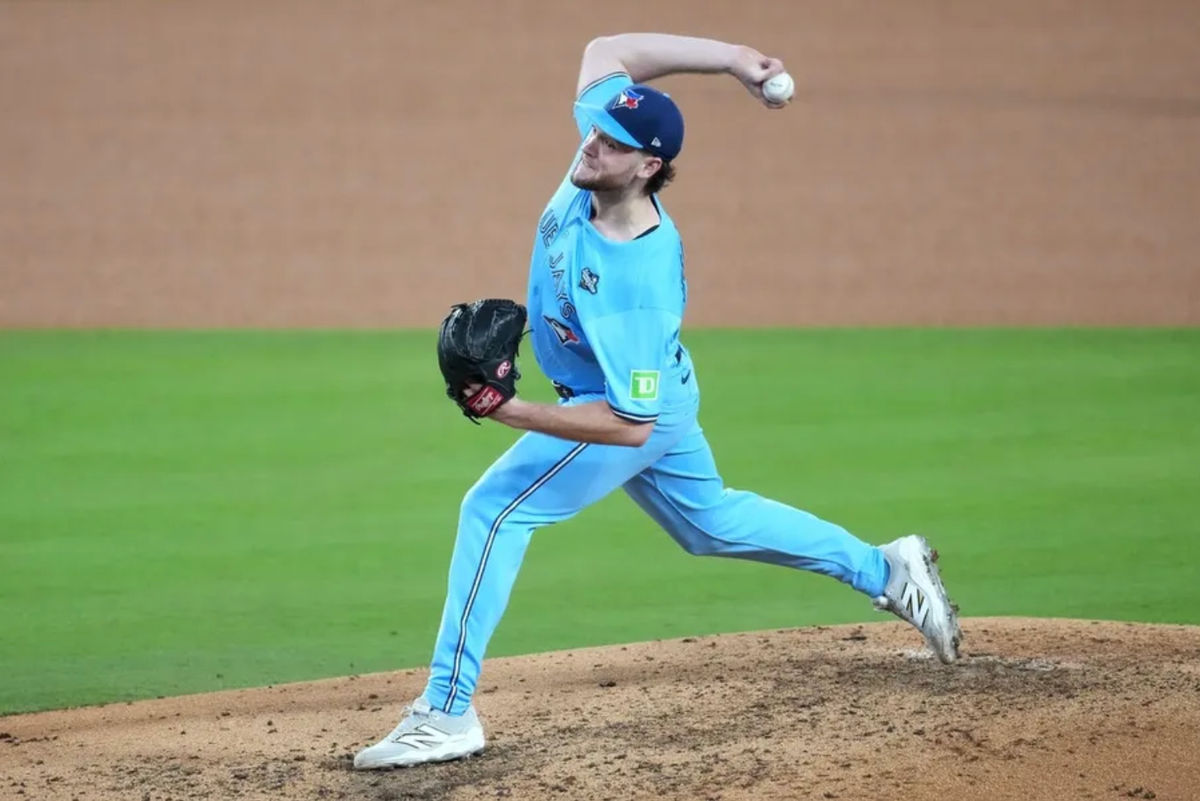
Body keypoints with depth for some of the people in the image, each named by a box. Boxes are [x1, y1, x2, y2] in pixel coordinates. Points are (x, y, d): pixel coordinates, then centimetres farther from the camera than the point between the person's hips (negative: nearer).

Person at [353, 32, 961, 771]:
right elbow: (606, 52, -5)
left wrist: (517, 414, -44)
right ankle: (886, 571, 38)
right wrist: (732, 58, -11)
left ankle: (447, 714, -15)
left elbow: (630, 425, -37)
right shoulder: (599, 160, -21)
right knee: (712, 522, 27)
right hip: (657, 387, 9)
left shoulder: (638, 278, -39)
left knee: (494, 509, -15)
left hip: (642, 407, -9)